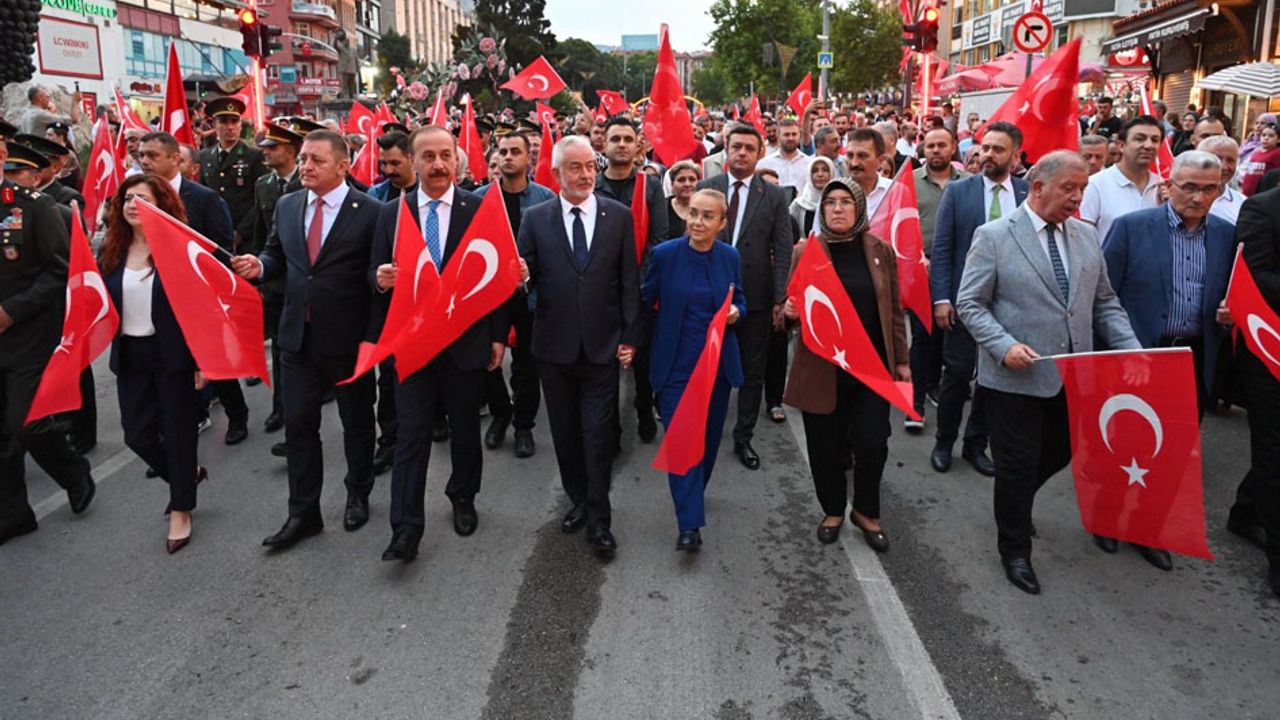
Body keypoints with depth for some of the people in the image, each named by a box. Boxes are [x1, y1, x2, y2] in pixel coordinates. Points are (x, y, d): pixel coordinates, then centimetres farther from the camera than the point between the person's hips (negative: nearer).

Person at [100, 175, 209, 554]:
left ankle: (181, 511, 21)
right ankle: (188, 474, 37)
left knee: (178, 431, 5)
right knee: (137, 435, 9)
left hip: (172, 354, -5)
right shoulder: (112, 251, 4)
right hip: (130, 355, 5)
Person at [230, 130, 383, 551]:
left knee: (357, 422, 13)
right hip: (299, 337, 5)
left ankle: (358, 496, 34)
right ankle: (303, 513, 20)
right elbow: (277, 256, 16)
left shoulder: (369, 211, -10)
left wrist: (373, 336, -22)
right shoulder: (287, 206, 6)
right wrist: (259, 266, -6)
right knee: (299, 424, 8)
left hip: (349, 340, -4)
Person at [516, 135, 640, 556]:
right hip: (554, 345, 2)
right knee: (565, 431, 14)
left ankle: (598, 519, 12)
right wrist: (519, 275, -25)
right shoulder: (535, 218, 1)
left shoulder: (619, 216, 1)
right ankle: (578, 500, 32)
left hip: (602, 344, -1)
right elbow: (525, 276, -1)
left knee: (599, 435, 1)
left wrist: (629, 337, -3)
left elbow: (629, 281, 1)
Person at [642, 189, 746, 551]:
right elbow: (646, 302, 5)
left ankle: (692, 497, 38)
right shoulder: (664, 254, -9)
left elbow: (740, 300, 12)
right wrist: (666, 329, 6)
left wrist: (736, 312, -8)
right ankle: (689, 524, -5)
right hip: (676, 364, -3)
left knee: (709, 436, 14)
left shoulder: (730, 257, 0)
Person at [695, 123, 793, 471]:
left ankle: (744, 438, 23)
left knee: (752, 372, 9)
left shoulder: (774, 196, 0)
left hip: (755, 296, 0)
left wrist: (779, 299, -8)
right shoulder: (705, 189, 2)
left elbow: (783, 250, -2)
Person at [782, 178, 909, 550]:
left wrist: (901, 360, 7)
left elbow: (894, 309, 8)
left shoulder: (880, 250, 3)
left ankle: (866, 512, 26)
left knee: (872, 445, 2)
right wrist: (790, 310, -18)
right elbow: (792, 305, 6)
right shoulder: (805, 251, -1)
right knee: (825, 446, 7)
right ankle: (833, 511, 31)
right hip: (822, 367, -1)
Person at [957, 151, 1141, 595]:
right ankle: (1015, 551, 25)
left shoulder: (1087, 236, 8)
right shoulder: (994, 237, -8)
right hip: (1015, 375, -5)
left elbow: (1104, 302, 12)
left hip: (1074, 375, 6)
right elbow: (970, 304, -9)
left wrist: (1132, 349, -1)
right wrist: (1005, 346, -22)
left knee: (1058, 456, 18)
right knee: (1018, 466, 5)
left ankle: (1015, 502, 48)